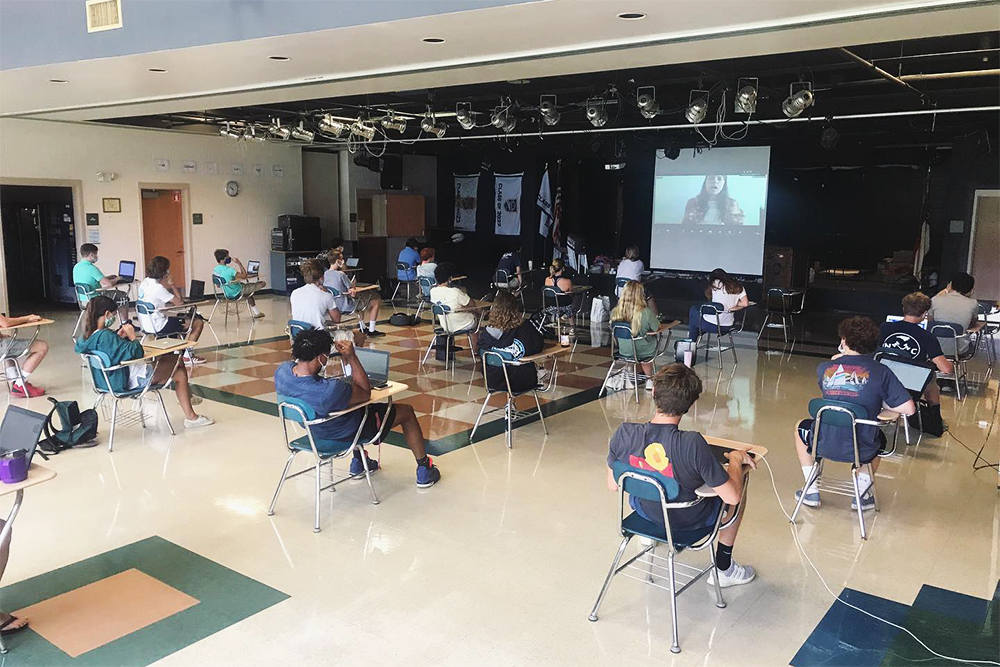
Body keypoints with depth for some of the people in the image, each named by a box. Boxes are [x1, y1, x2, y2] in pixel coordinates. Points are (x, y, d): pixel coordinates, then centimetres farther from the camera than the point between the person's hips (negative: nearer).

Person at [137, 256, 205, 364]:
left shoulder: (145, 282, 5)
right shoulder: (158, 287, -23)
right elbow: (179, 302, -20)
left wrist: (169, 286, 1)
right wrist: (172, 284, -12)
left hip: (146, 325, 10)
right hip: (158, 328, -10)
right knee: (198, 323, -2)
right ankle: (188, 356, 4)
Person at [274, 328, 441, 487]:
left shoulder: (281, 371, -23)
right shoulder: (330, 390, -43)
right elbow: (366, 393, -24)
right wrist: (352, 357, -27)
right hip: (345, 433, -7)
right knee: (406, 411, 12)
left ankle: (358, 463, 42)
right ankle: (424, 472, 27)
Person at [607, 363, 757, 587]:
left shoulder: (623, 434, -25)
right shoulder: (693, 444, -36)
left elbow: (613, 485, -8)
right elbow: (732, 497, -25)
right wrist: (735, 458, -6)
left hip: (643, 509, 4)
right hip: (687, 519, -4)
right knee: (739, 489, 22)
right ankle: (723, 569, 31)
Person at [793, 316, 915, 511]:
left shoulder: (824, 368, -4)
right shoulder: (881, 372, -10)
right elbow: (909, 409, -11)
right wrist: (879, 403, 6)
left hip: (825, 444, 0)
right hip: (862, 450, 0)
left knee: (801, 428, 34)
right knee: (879, 438, 37)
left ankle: (811, 491, 29)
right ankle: (862, 495, 27)